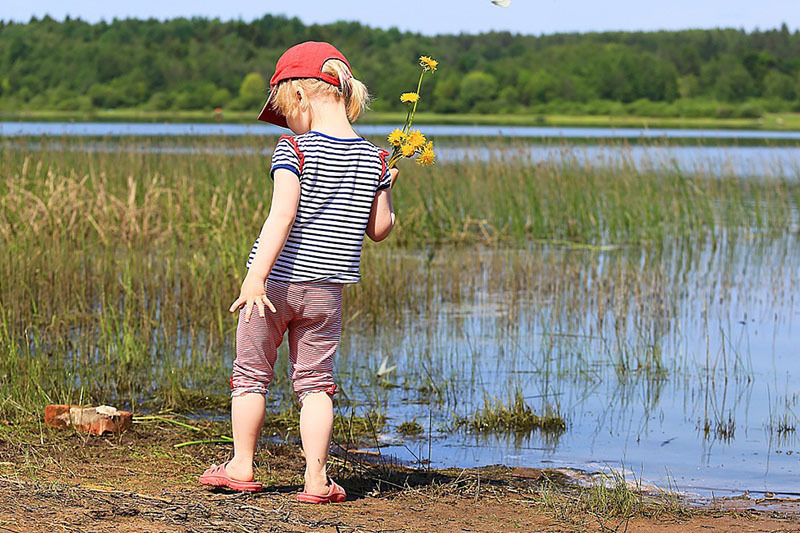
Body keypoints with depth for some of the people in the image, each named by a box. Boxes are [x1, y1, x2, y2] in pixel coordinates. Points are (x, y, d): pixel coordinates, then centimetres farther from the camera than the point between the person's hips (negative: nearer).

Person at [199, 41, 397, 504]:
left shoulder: (293, 150, -12)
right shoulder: (374, 159, 2)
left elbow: (282, 216, -22)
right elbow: (380, 230, 7)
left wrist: (256, 277, -26)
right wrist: (386, 189, 25)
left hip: (275, 281, -4)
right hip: (327, 289, 4)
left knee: (251, 374, 12)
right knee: (315, 382, 10)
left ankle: (242, 466, 20)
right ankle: (316, 479, 3)